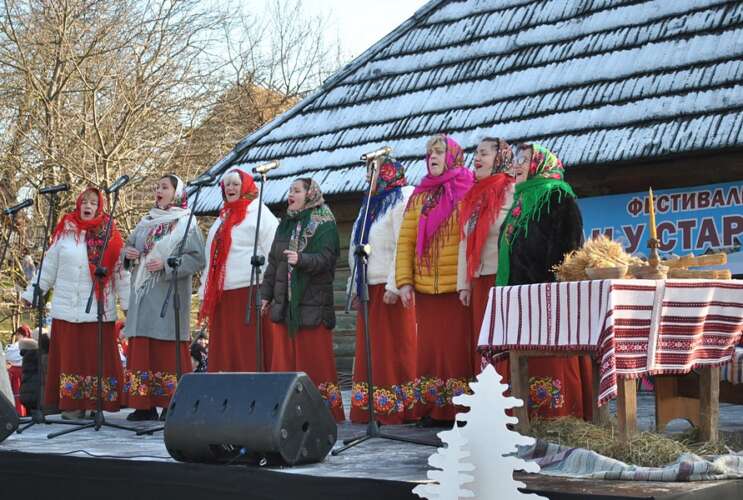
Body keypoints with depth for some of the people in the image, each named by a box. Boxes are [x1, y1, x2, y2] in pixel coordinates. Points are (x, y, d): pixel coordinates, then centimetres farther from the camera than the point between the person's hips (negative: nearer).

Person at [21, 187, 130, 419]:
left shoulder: (109, 235, 4)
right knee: (70, 355, 2)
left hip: (99, 309, -1)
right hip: (67, 308, 1)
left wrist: (128, 304, -2)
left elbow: (120, 272, 2)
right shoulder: (65, 232, 6)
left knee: (97, 356, -1)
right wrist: (31, 293, 7)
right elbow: (48, 268, 10)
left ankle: (96, 404, 4)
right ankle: (72, 406, 6)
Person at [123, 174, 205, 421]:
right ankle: (145, 404, 7)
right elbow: (130, 245, 25)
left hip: (168, 297, -6)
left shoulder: (186, 224, 0)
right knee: (141, 349, 3)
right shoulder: (146, 222, 18)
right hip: (143, 295, 6)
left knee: (167, 351, -8)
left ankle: (172, 404, -4)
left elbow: (197, 259, -9)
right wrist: (129, 253, 2)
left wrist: (166, 265, -19)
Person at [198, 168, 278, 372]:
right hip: (222, 295, 7)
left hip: (250, 292, -7)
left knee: (249, 350, -7)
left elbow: (273, 253, -9)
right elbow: (212, 258, 25)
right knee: (224, 352, 6)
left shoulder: (259, 213, -1)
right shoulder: (223, 218, 22)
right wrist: (205, 294, 19)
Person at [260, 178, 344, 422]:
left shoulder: (325, 225, -2)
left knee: (315, 359, -5)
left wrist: (301, 260, -32)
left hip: (312, 302, -6)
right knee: (284, 359, 4)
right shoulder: (285, 225, 18)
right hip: (284, 302, 6)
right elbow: (273, 262, 21)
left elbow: (325, 258, -15)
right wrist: (266, 293, 17)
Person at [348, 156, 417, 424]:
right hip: (369, 287, 8)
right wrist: (355, 285, 14)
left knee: (394, 346, -5)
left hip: (390, 288, -8)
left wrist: (394, 286, -21)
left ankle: (397, 407, -1)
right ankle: (368, 409, 9)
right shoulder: (371, 204, 21)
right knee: (368, 348, 6)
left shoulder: (401, 200, -5)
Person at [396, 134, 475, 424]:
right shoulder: (419, 197, 14)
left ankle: (461, 408, 1)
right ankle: (432, 408, 11)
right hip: (425, 288, 4)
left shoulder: (469, 192, 1)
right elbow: (405, 242, 11)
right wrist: (404, 282, 2)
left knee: (458, 346, -4)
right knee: (429, 347, 6)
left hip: (460, 288, -4)